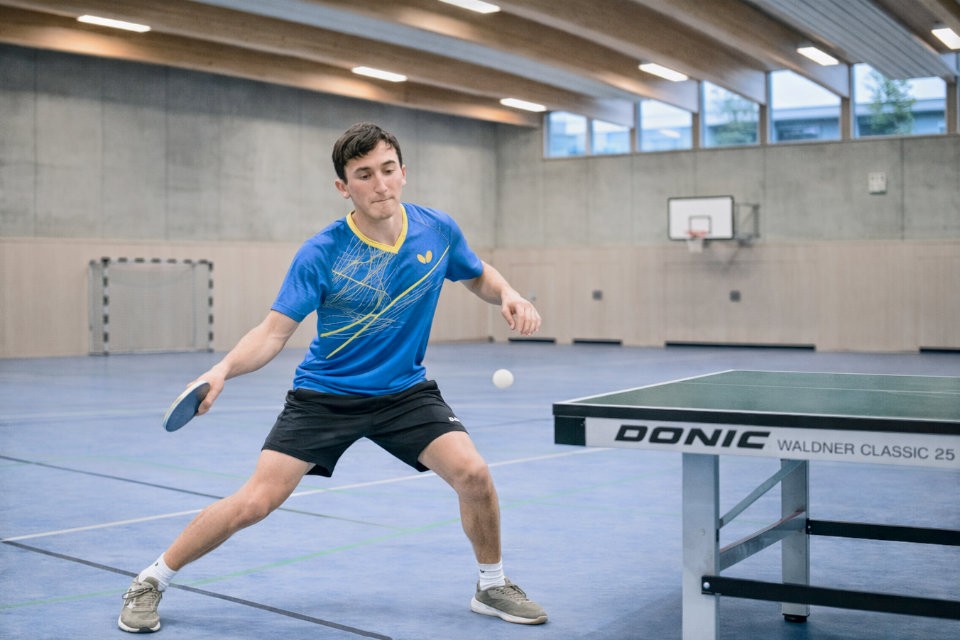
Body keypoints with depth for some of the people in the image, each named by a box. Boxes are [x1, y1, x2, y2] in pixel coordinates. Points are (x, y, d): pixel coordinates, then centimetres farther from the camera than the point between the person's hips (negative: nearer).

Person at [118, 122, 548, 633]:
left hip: (406, 391, 3)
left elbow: (480, 277, 13)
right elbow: (274, 332, -17)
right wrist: (224, 368, -35)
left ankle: (492, 587, 11)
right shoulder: (321, 254, -18)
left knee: (473, 474, -17)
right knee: (255, 501, -9)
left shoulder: (438, 230, -7)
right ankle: (150, 582, 14)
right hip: (324, 394, -2)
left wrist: (509, 295, -10)